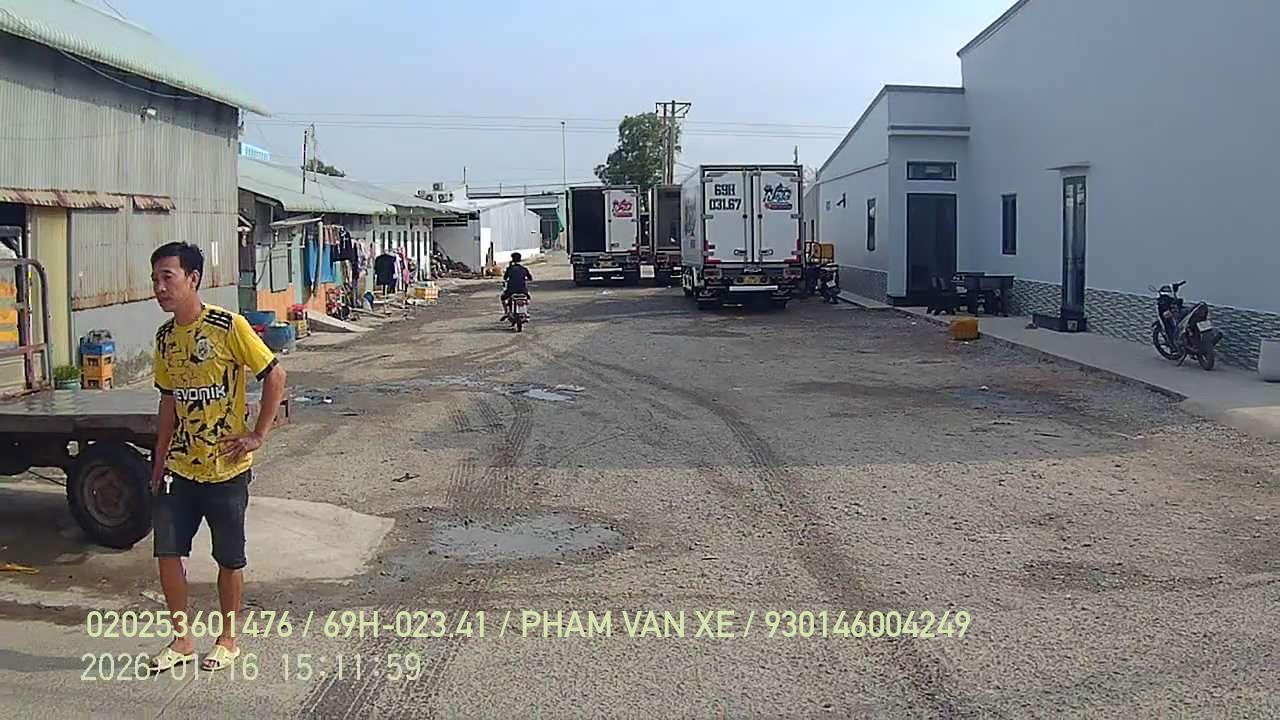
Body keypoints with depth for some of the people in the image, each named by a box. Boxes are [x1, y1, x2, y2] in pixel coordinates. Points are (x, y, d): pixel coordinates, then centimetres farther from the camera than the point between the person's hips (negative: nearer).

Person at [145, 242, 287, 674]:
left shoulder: (229, 327, -15)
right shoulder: (165, 337, 5)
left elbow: (275, 376, -12)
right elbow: (169, 401, 14)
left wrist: (258, 436, -14)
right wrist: (159, 462, 13)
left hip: (226, 468, -5)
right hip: (180, 468, 6)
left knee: (229, 559, 7)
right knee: (167, 552, 4)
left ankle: (228, 640, 24)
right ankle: (182, 639, 21)